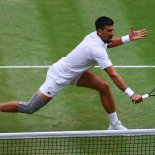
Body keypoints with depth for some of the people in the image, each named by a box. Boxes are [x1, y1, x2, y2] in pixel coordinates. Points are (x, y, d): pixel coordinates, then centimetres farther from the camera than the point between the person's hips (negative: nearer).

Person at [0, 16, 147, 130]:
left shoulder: (95, 36, -6)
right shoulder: (97, 49, -32)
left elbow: (107, 43, 21)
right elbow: (113, 75, -35)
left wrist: (128, 38, 11)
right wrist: (131, 94, -36)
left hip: (73, 72, 10)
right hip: (59, 76, -10)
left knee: (103, 86, 1)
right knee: (29, 108, -6)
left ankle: (114, 124, 11)